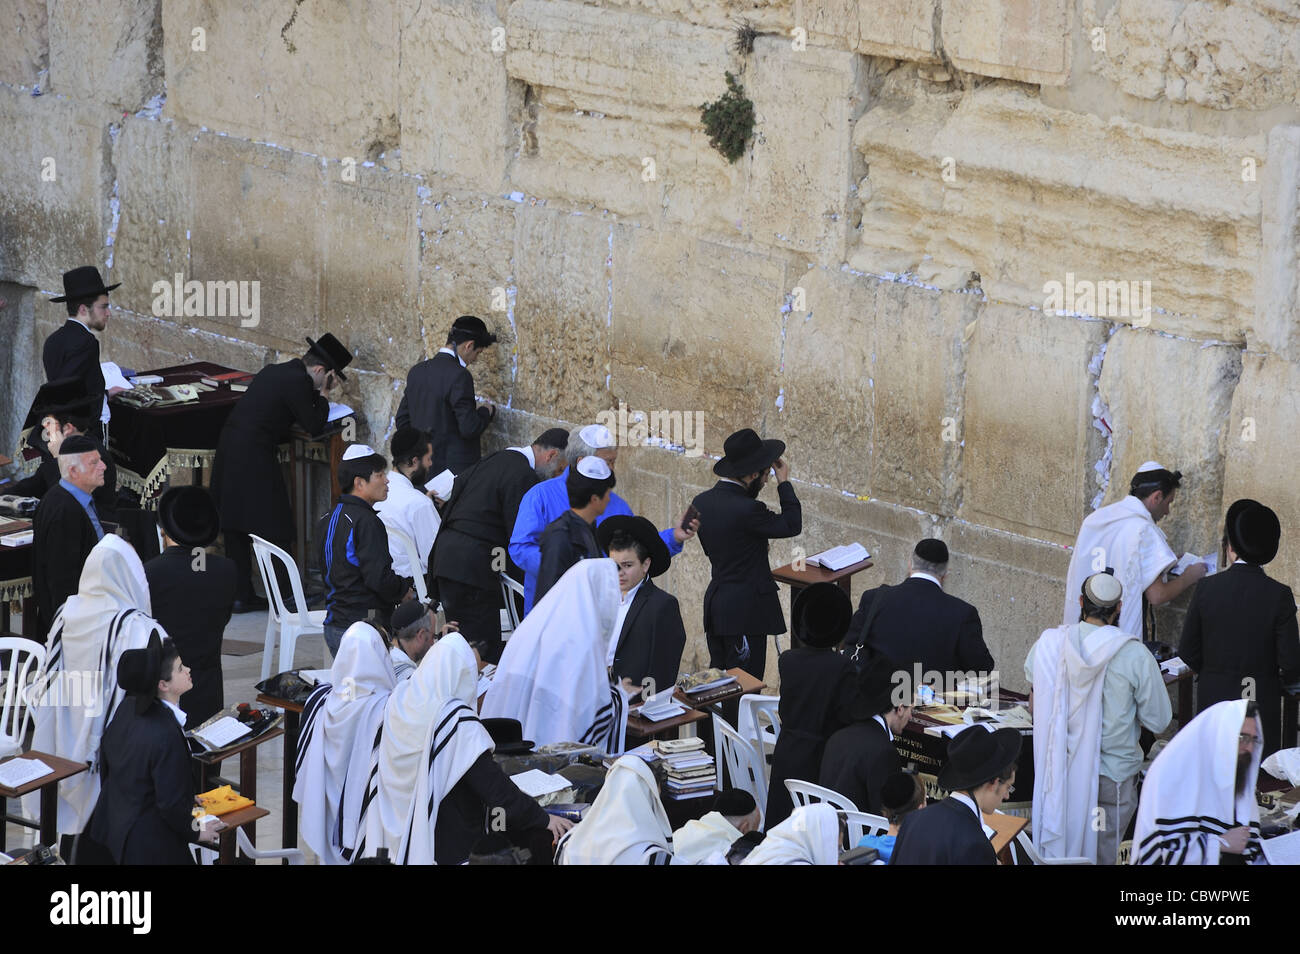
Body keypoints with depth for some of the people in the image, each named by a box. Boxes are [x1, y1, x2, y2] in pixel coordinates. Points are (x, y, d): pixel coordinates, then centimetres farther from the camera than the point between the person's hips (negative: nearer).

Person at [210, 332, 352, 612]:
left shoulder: (272, 371, 17)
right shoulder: (298, 381, -11)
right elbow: (314, 426, -8)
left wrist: (319, 393, 21)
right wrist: (323, 394, 3)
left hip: (229, 451, 9)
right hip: (254, 459, -9)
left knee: (235, 530, 11)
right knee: (274, 528, 0)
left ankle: (241, 595, 16)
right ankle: (286, 594, 6)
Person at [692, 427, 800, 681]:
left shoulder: (701, 503, 3)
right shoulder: (747, 510, -22)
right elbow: (792, 525, -10)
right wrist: (784, 483, -1)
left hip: (715, 602, 8)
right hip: (745, 612, -8)